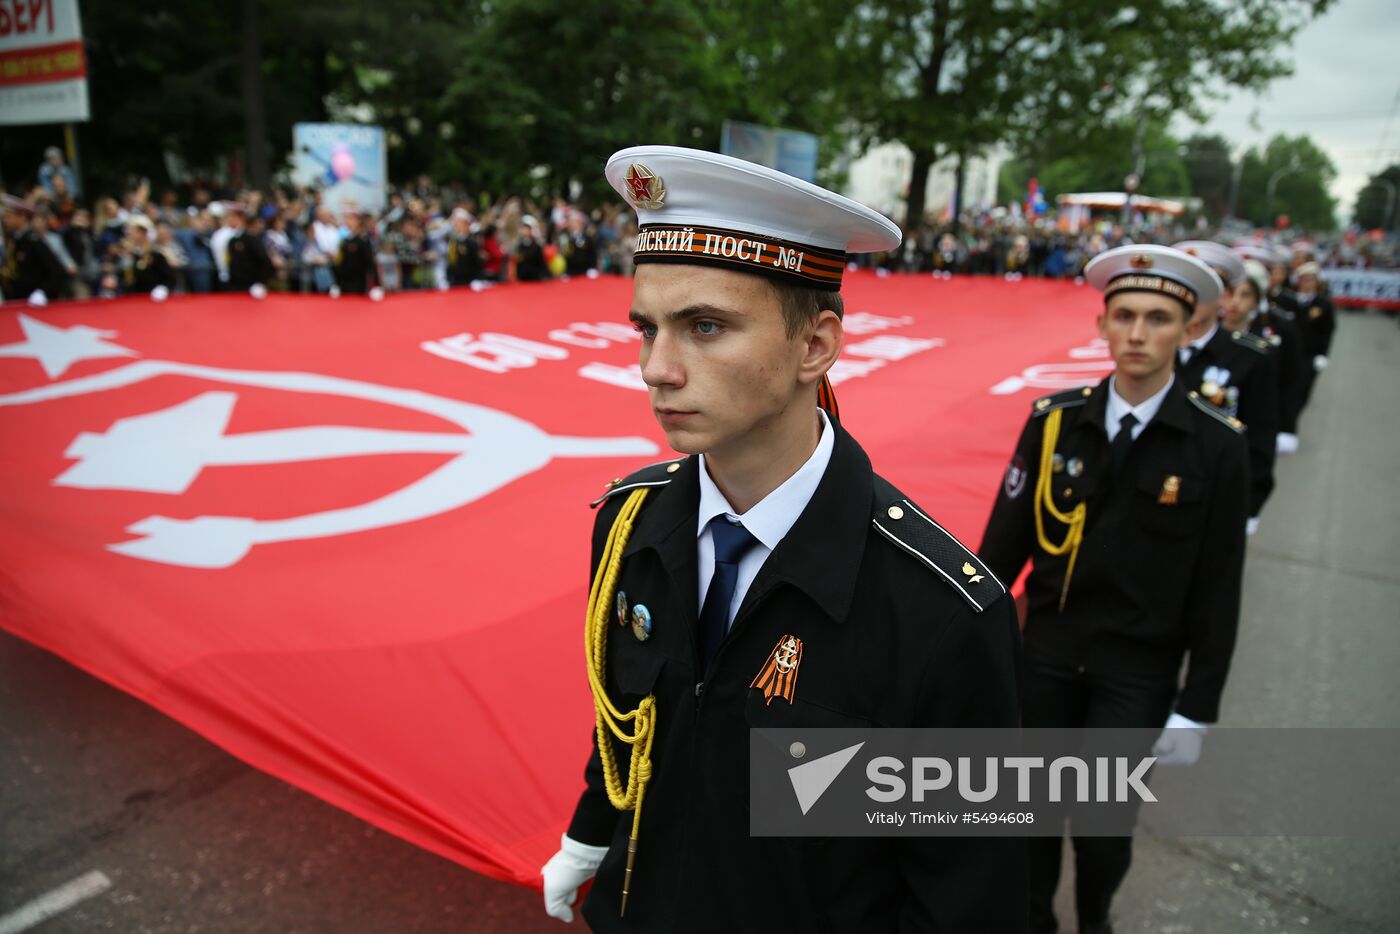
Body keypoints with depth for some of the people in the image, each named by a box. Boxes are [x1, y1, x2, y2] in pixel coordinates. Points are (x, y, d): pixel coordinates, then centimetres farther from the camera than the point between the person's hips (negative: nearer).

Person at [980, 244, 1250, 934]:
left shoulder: (1217, 446, -10)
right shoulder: (1055, 421, -7)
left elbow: (1217, 590, -6)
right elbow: (1006, 539, -1)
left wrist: (1197, 709, -4)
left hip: (1137, 673, -1)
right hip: (1046, 650, 2)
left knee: (1105, 825, 11)